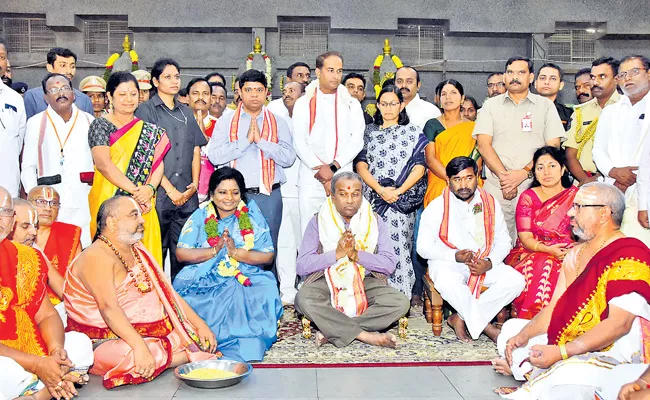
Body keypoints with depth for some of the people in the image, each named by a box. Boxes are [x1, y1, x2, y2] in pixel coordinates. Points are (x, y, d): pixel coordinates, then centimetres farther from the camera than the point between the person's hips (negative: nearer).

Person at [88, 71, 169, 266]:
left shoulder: (150, 131, 14)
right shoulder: (101, 125, 1)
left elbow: (158, 164, 6)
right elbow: (103, 164, -11)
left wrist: (150, 188, -15)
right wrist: (135, 190, -17)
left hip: (143, 206, 4)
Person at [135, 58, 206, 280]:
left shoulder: (186, 111, 17)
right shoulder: (146, 110, 1)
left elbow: (196, 149, 15)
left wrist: (195, 183, 0)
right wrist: (170, 189, -11)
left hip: (187, 195, 4)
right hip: (159, 193, -4)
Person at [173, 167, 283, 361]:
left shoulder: (252, 215, 6)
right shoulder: (200, 216, 8)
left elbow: (267, 256, 0)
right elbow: (181, 253, 0)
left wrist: (236, 252, -15)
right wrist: (214, 251, -13)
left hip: (246, 279, 0)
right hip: (204, 280, 0)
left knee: (265, 290, -31)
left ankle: (245, 347, -21)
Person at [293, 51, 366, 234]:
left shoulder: (351, 104, 14)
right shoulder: (303, 103, 10)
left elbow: (357, 140, 2)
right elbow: (299, 142, 1)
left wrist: (334, 167, -11)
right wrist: (321, 172, -10)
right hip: (311, 180, -1)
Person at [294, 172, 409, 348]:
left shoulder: (375, 221, 8)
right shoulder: (318, 221, 3)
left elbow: (390, 264, -3)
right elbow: (302, 266, -7)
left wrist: (357, 254, -16)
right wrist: (337, 254, -16)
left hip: (365, 282, 2)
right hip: (326, 281, -1)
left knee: (400, 303, -26)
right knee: (303, 299, -34)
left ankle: (332, 330, -24)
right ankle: (366, 335, -27)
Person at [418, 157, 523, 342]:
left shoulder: (490, 203, 5)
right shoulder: (436, 207, -4)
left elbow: (504, 241, 7)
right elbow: (423, 247, -6)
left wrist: (489, 263, -13)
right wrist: (455, 256, -20)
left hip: (484, 264, 4)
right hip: (447, 263, -4)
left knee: (515, 280, -22)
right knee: (448, 281, -39)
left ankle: (461, 318, -19)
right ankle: (486, 327, -21)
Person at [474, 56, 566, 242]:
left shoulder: (545, 105, 11)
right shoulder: (491, 105, 13)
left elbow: (553, 146, 2)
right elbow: (483, 144, 2)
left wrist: (524, 173, -11)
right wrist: (503, 176, -10)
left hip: (534, 186, 0)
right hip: (496, 187, 0)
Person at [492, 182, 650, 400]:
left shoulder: (628, 256, -16)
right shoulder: (576, 253, 13)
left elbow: (619, 323, -25)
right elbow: (555, 306, 13)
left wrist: (560, 352, -28)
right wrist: (523, 335, -4)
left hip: (608, 356, -9)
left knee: (567, 376, -39)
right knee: (511, 328, 15)